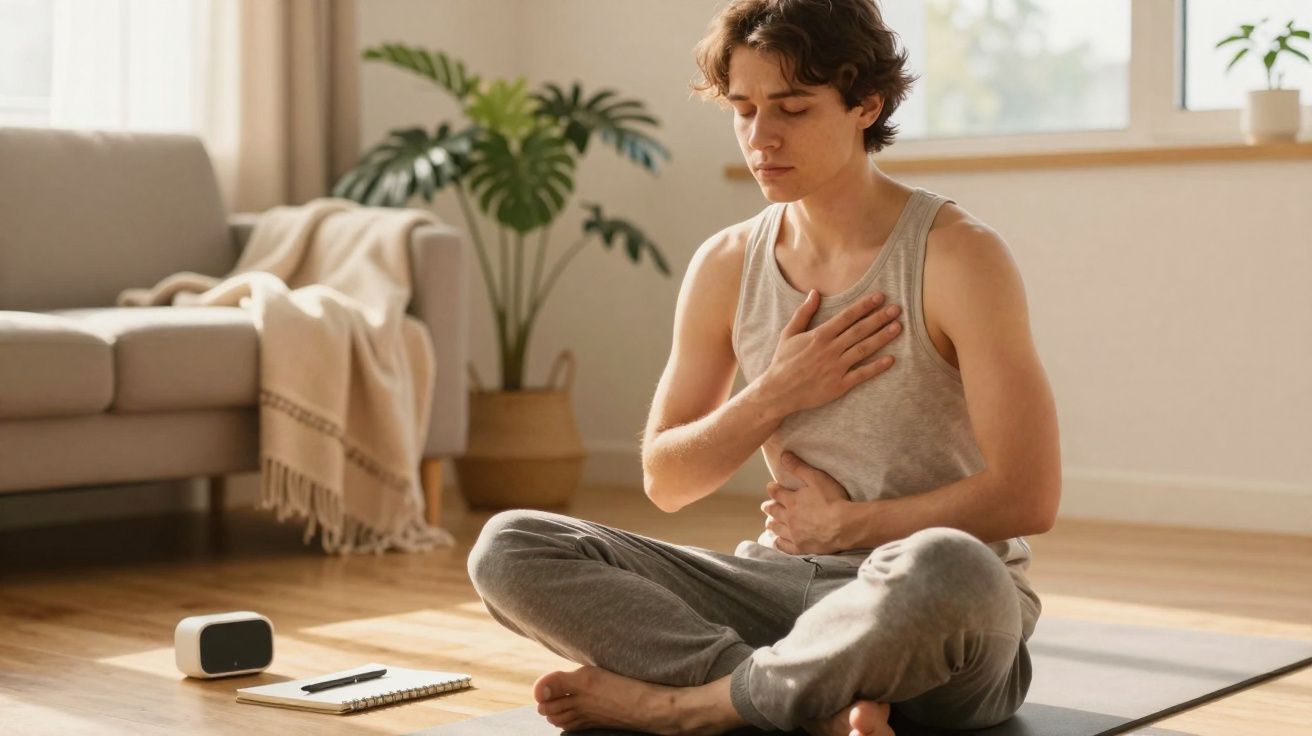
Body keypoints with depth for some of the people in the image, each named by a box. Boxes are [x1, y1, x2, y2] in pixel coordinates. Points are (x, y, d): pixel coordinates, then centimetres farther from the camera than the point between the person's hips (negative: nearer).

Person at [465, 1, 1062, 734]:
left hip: (941, 610, -5)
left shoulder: (957, 255, -10)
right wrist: (776, 393, -8)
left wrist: (843, 523, -8)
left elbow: (1028, 497, -14)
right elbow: (665, 481, 9)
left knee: (941, 568, -43)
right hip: (784, 584, 5)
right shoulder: (726, 265, 4)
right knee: (510, 546, -12)